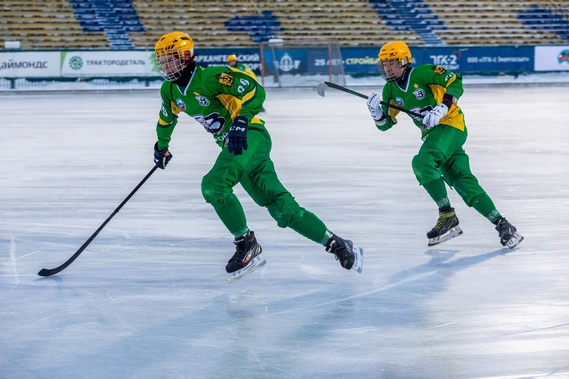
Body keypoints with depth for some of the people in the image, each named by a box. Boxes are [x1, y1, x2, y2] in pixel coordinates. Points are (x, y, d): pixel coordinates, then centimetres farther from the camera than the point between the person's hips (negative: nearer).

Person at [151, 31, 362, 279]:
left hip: (251, 136, -8)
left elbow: (255, 91, -24)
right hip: (233, 145, 8)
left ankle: (246, 243, -13)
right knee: (281, 207, 2)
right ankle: (335, 244, 9)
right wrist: (161, 146, 41)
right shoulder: (170, 91, 8)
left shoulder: (210, 76, -17)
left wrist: (240, 122, -35)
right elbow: (167, 117, 30)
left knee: (214, 184, -27)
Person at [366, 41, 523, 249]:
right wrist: (377, 112, -10)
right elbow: (385, 124, 11)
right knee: (463, 181, -4)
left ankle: (448, 216, -21)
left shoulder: (423, 73, -13)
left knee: (422, 162, -27)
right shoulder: (390, 89, 8)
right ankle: (501, 224, -3)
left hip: (450, 124, -7)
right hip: (432, 132, 7)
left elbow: (455, 83, -17)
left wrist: (442, 107, -29)